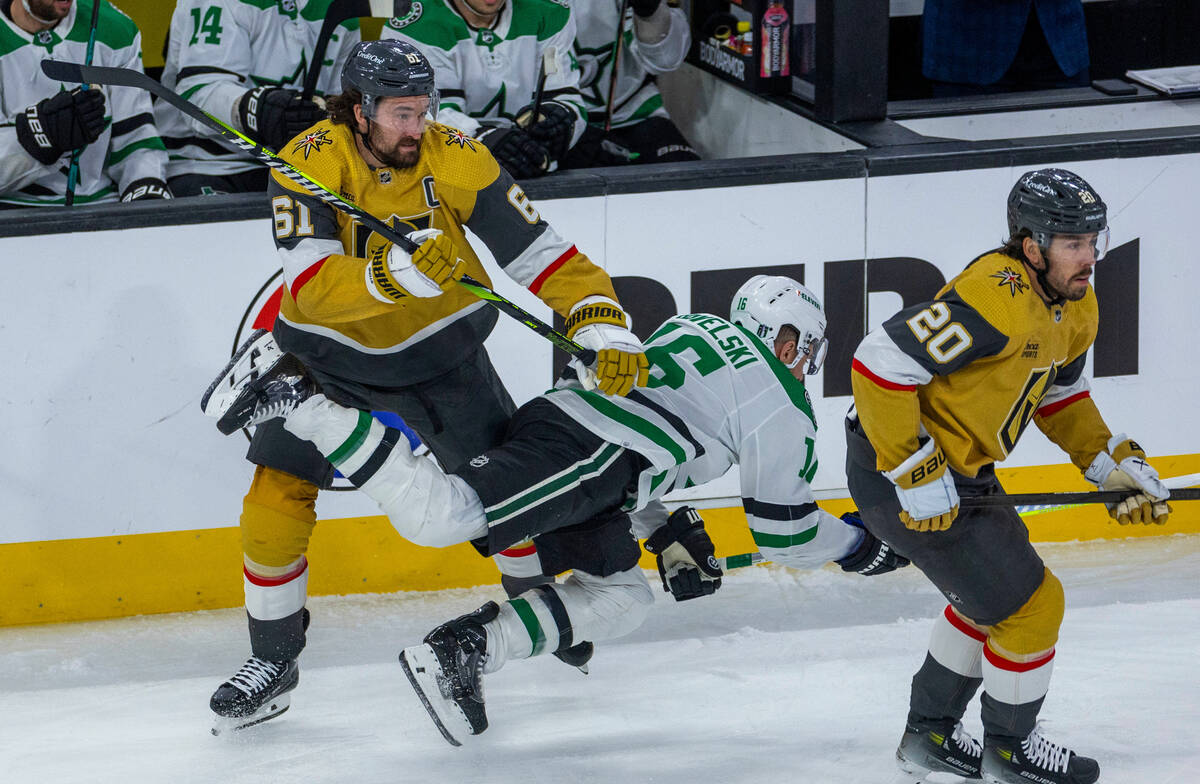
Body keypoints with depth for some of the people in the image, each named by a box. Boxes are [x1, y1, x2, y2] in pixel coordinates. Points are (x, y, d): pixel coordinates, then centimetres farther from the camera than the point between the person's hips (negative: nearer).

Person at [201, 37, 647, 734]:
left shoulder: (456, 160, -20)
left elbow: (544, 255, -19)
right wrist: (399, 272, -51)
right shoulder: (310, 163, -24)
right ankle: (275, 658, 9)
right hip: (329, 351, -1)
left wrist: (607, 328, -32)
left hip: (437, 346, 1)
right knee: (276, 497, -9)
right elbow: (312, 287, -35)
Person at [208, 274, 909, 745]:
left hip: (557, 412, 9)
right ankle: (305, 400, -22)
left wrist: (676, 534, 36)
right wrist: (862, 545, 27)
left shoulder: (694, 327, 33)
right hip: (581, 455, -9)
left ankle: (464, 650, -3)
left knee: (623, 599, 11)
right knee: (439, 516, -23)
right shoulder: (784, 409, 9)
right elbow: (786, 533, 12)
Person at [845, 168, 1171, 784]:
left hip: (959, 467, 10)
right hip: (896, 473, -10)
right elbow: (880, 364, -33)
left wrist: (1113, 462, 9)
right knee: (1029, 603, -1)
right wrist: (915, 473, -28)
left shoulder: (1074, 305, 2)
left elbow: (1058, 392, 21)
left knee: (990, 592, 26)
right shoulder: (997, 300, -30)